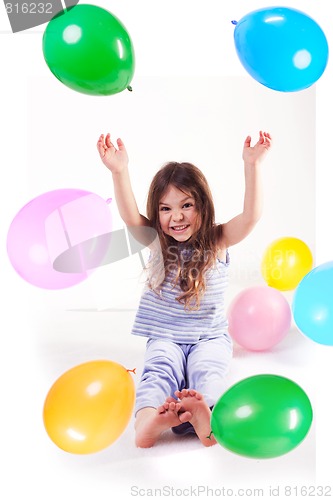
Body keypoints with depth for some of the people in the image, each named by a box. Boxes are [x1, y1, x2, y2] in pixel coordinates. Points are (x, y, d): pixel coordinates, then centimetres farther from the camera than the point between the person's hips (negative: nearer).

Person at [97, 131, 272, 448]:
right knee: (159, 370, -28)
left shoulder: (217, 241, -3)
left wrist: (252, 165, -32)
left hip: (210, 337, 0)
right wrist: (119, 172, -36)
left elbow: (251, 216, -20)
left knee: (207, 371, -28)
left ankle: (203, 413, -55)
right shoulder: (157, 243, -2)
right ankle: (148, 419, -53)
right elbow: (130, 217, -20)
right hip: (164, 337, 0)